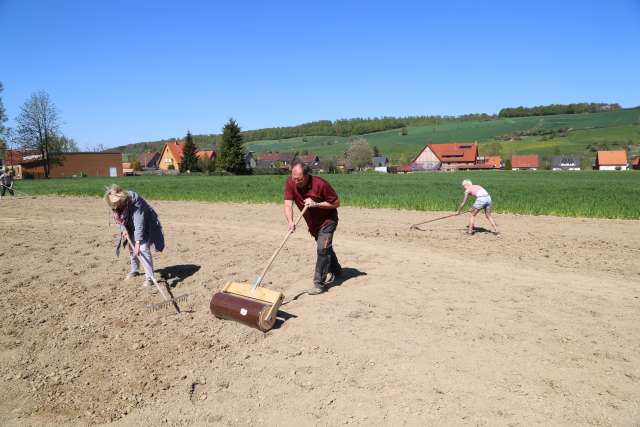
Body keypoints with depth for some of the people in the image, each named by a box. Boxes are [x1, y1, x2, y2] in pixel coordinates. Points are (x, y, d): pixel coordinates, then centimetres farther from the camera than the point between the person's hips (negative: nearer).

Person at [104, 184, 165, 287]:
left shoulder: (135, 200, -37)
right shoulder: (115, 204, -17)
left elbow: (139, 223, -41)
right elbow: (118, 218, 0)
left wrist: (138, 242, -46)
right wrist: (123, 229, -19)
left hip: (146, 224, -7)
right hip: (131, 226, 7)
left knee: (143, 249, -18)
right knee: (132, 248, 15)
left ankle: (149, 277, -11)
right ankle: (135, 270, 38)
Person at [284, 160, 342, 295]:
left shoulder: (320, 184, -29)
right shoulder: (290, 182, -18)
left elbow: (336, 203, -20)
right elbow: (288, 204, -26)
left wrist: (316, 204, -30)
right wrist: (290, 222, -43)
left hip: (327, 220, -5)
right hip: (312, 223, 6)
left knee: (323, 249, -17)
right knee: (325, 249, 21)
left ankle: (319, 283, -9)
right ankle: (336, 271, 45)